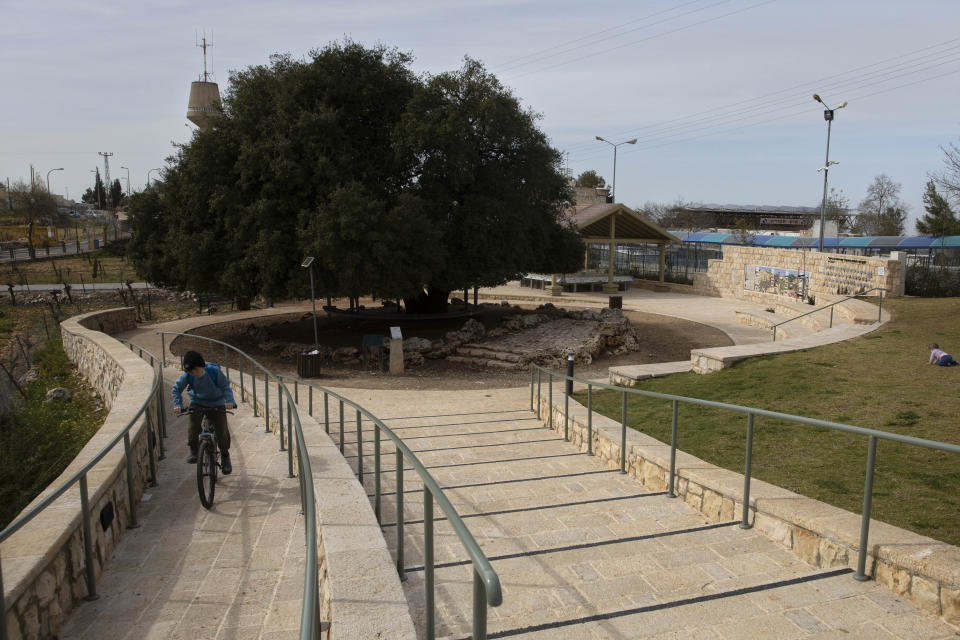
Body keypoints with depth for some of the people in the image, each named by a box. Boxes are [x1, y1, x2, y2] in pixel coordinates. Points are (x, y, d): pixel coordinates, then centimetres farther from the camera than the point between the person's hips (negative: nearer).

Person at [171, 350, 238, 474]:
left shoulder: (214, 371, -24)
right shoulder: (186, 376, -19)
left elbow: (226, 386, -15)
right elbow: (176, 388, -1)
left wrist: (229, 401, -28)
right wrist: (177, 404, -12)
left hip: (216, 403, -1)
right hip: (197, 402, 1)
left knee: (222, 430, -7)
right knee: (193, 424, -22)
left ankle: (225, 456, 15)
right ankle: (193, 451, 0)